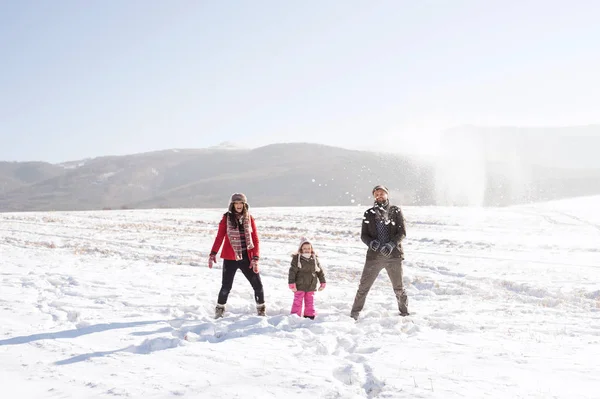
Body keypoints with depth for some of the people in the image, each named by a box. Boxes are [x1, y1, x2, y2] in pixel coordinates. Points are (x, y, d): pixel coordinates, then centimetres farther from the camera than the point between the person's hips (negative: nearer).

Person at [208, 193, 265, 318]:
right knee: (226, 287, -3)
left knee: (258, 285, 3)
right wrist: (213, 253, -16)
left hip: (246, 258, 2)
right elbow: (219, 237, -3)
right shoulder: (226, 218, -2)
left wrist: (255, 258, -7)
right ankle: (219, 310, 20)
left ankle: (261, 311, 21)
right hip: (230, 258, -2)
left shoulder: (249, 218, 3)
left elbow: (255, 239, 2)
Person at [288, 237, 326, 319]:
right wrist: (291, 283, -13)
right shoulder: (296, 259, -7)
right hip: (299, 286, -4)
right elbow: (292, 271, -9)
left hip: (311, 287, 4)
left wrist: (323, 282, 14)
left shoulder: (315, 259, 6)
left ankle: (310, 316, 21)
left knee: (310, 302, 11)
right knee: (297, 302, -1)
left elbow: (320, 271, 14)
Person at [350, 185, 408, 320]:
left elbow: (402, 232, -1)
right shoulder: (369, 213, 7)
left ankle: (404, 313, 27)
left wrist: (391, 244, -17)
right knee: (363, 287, -1)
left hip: (394, 255, -1)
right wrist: (371, 243, -16)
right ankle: (354, 314, 8)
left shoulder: (396, 211, 3)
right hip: (374, 255, 1)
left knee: (399, 288, 9)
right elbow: (363, 235, 6)